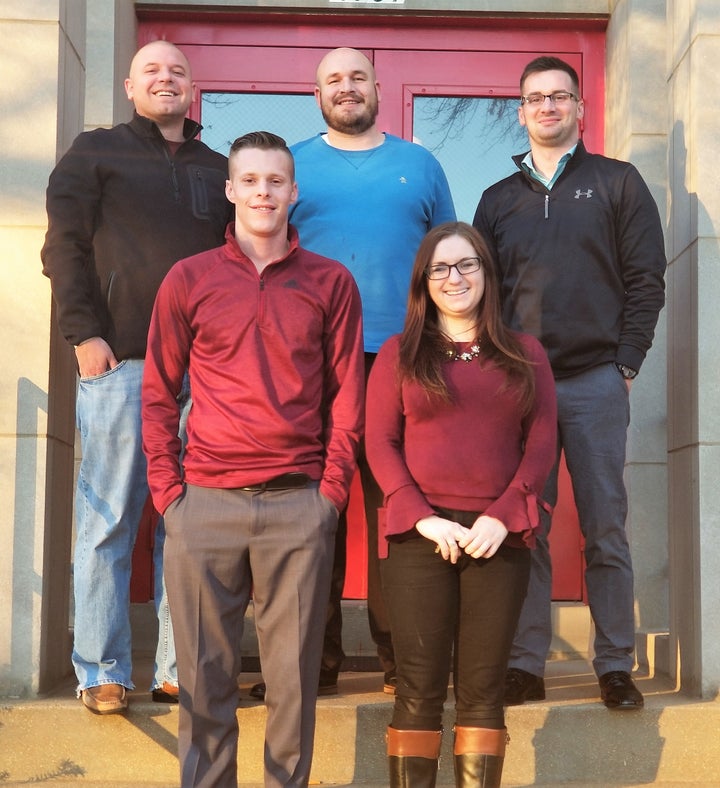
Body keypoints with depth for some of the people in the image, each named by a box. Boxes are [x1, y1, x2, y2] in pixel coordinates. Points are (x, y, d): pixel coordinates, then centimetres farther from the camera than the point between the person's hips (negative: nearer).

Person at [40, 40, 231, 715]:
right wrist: (84, 333, -8)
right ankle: (102, 673, 6)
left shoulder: (217, 170, 20)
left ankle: (178, 669, 8)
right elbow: (64, 248, 3)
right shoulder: (95, 154, 11)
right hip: (120, 358, -3)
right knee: (108, 520, -1)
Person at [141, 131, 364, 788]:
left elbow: (347, 392, 7)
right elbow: (158, 392, 9)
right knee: (205, 672, 5)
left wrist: (333, 488, -1)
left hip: (300, 505, 0)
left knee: (294, 671, 4)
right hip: (205, 504, 1)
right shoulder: (189, 279, 8)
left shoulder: (331, 282, 7)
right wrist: (168, 489, 1)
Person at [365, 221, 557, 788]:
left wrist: (503, 516, -8)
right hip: (419, 537, -1)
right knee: (420, 687, -2)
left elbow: (541, 443, 6)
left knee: (483, 687, 2)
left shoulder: (525, 354, 13)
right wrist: (422, 517, -11)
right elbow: (380, 443, 3)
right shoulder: (399, 354, 10)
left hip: (500, 539, 1)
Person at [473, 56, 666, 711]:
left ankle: (616, 665, 7)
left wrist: (625, 364, -4)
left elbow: (646, 280, 4)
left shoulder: (617, 183, 9)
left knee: (605, 528, 0)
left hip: (596, 382, -2)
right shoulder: (498, 200, 16)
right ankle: (525, 664, 6)